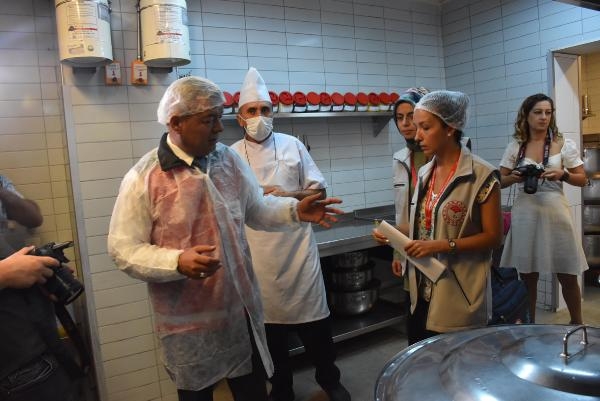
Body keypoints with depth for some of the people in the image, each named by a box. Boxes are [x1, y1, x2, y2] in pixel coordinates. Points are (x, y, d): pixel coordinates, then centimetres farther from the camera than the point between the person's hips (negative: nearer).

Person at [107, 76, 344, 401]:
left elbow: (257, 210, 10)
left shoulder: (229, 160, 1)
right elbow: (123, 250, -13)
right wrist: (177, 262, -29)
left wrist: (295, 211, -8)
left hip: (240, 308, 5)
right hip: (188, 322, -4)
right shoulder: (143, 178, -15)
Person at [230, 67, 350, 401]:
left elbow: (320, 190, 5)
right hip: (258, 256, 0)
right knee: (271, 323, 13)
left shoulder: (292, 145, 3)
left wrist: (289, 195, -13)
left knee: (314, 321, 10)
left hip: (297, 249, 0)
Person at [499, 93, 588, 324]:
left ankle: (577, 324, 27)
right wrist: (514, 178, -15)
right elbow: (501, 181, 7)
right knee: (527, 275, 9)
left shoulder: (564, 145, 2)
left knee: (567, 275, 7)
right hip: (525, 215, 1)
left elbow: (582, 180, 3)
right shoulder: (515, 146, 4)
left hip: (555, 213, 0)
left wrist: (562, 175, -16)